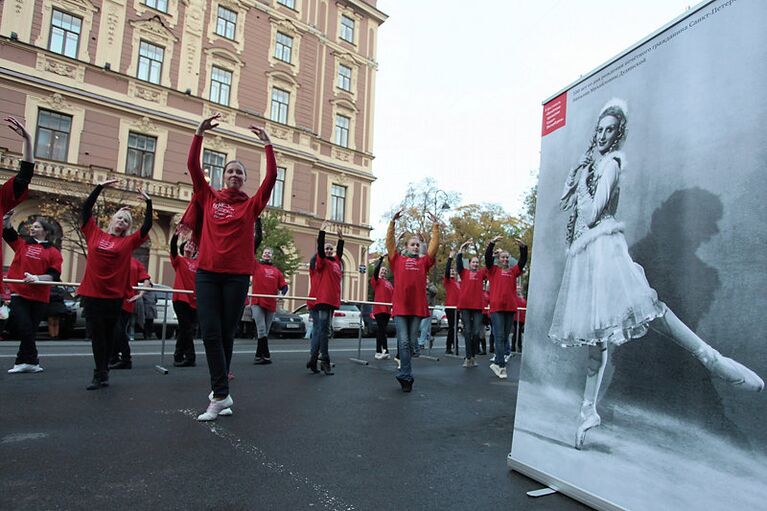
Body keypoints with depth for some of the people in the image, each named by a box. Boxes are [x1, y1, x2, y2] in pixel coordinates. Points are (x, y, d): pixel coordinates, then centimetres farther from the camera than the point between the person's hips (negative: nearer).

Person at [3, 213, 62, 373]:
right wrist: (7, 215, -6)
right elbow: (7, 231, 9)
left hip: (40, 298, -1)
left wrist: (37, 278, -21)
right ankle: (31, 362, 1)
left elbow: (54, 275, -5)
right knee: (24, 328, -8)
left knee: (31, 331, 8)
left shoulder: (53, 252, 4)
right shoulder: (22, 244, 13)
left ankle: (23, 361, 20)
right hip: (19, 294, 1)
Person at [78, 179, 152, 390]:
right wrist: (100, 187, 3)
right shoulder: (95, 234, 7)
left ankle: (101, 372, 18)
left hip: (114, 295, 0)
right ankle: (102, 373, 10)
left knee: (108, 334, 8)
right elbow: (86, 208, 7)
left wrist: (148, 202, -4)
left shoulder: (128, 241, 4)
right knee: (96, 333, 4)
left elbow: (147, 226, -1)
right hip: (92, 293, 1)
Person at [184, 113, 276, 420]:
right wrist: (200, 134, -5)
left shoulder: (251, 204, 6)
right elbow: (193, 166, 2)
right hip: (207, 272, 1)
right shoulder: (209, 198, 10)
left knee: (226, 334, 7)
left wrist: (267, 144, -4)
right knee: (211, 332, -6)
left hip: (237, 275, -1)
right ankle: (221, 395, 1)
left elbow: (271, 178, -4)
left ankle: (218, 391, 21)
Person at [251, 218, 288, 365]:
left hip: (271, 304, 3)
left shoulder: (276, 271, 14)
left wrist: (282, 293, -15)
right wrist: (258, 222, -5)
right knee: (262, 331, -11)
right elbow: (257, 242, 0)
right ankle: (266, 356, -5)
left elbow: (284, 285, 9)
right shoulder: (256, 265, 5)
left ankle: (259, 355, 19)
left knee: (265, 332, 9)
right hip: (257, 302, -3)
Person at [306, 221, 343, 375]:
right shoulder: (320, 261, -1)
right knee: (323, 330, -9)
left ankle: (313, 359, 8)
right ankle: (324, 360, -8)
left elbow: (340, 252, 36)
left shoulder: (335, 261, 20)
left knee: (319, 330, 7)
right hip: (321, 300, -8)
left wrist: (341, 239, 33)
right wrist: (322, 231, -17)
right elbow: (320, 249, -16)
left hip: (331, 301, 8)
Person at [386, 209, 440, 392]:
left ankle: (403, 374, 23)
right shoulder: (398, 260, 10)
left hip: (418, 306, 2)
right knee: (403, 341, -5)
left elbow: (434, 247, 5)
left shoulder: (423, 262, 13)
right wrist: (392, 222, -7)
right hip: (400, 306, -2)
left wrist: (435, 227, -1)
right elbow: (390, 243, 1)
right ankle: (406, 376, -2)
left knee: (412, 342, 9)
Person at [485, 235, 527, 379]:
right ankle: (501, 366, -5)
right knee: (499, 336, -6)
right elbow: (487, 257, -6)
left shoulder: (513, 271, 16)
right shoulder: (493, 270, 8)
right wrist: (492, 243, -16)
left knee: (505, 337, 8)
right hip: (496, 308, -4)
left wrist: (523, 247, -6)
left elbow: (523, 261, 7)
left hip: (510, 308, 4)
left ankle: (497, 363, 17)